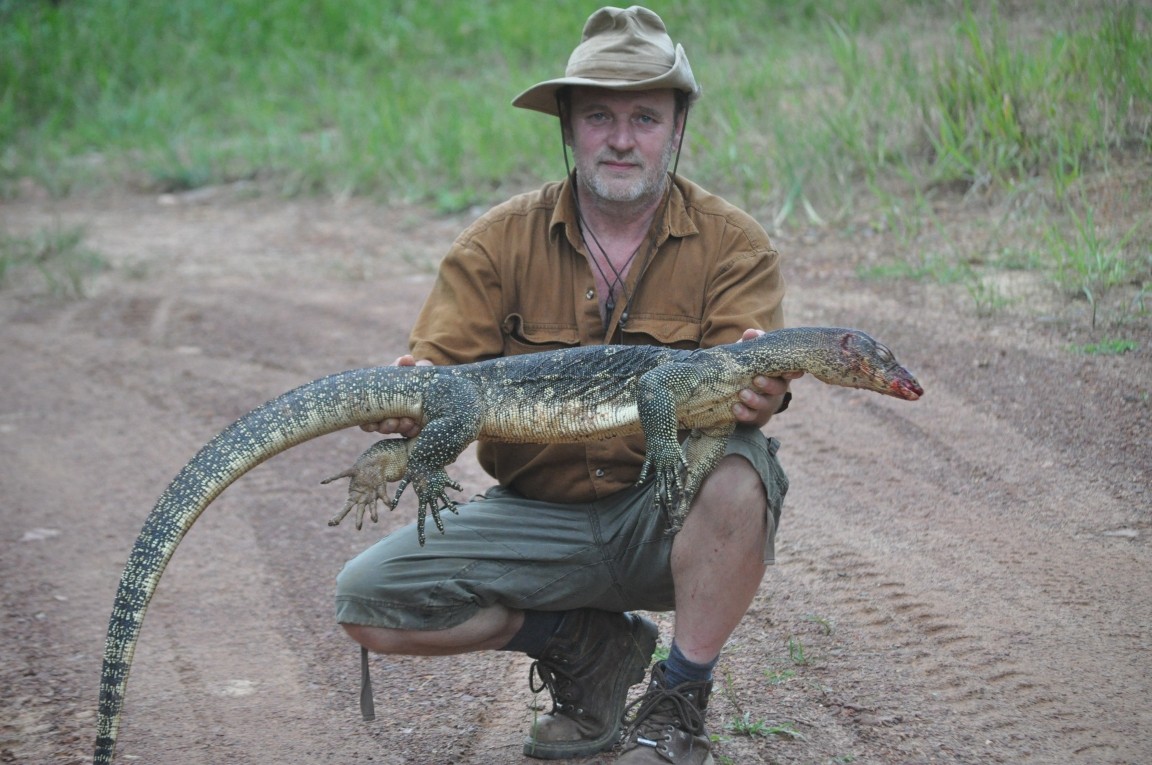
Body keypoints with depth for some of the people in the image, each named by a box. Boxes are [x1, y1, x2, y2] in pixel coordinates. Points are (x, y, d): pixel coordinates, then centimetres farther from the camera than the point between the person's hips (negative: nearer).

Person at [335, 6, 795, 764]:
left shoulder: (732, 244, -6)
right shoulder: (502, 240, -2)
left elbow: (740, 384, -17)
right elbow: (439, 369, -7)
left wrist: (756, 392, -43)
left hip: (671, 517, -2)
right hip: (541, 515, 2)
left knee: (741, 468, -36)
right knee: (369, 600, -14)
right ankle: (589, 646, 8)